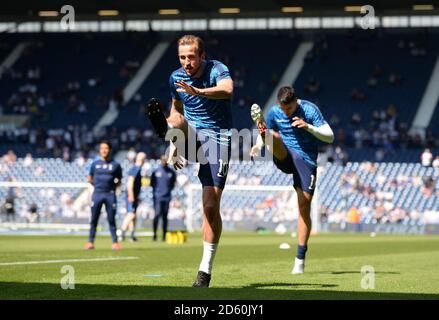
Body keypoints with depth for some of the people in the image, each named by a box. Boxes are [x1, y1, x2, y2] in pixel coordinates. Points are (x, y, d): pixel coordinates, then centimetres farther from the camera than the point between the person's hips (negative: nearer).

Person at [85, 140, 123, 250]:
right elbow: (89, 179, 18)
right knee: (94, 219, 2)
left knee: (111, 219, 0)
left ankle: (115, 242, 3)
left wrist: (113, 186, -4)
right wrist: (97, 184, 6)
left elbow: (119, 181, 11)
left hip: (110, 194, -1)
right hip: (97, 194, 1)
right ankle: (90, 242, 7)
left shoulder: (115, 165, 6)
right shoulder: (95, 164, 9)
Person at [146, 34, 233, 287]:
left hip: (217, 138, -4)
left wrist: (198, 92, -55)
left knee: (211, 207, -8)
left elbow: (227, 89, -37)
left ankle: (206, 269, 1)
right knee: (176, 122, -32)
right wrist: (174, 144, 11)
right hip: (190, 134, 4)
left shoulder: (217, 70, -13)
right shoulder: (176, 78, 3)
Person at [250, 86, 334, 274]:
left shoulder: (310, 110, -9)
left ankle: (300, 258, -2)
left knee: (304, 204, -8)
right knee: (273, 136, -28)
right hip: (284, 157, 2)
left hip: (306, 160, -2)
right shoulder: (274, 112, 0)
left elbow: (330, 137, -12)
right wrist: (258, 145, -9)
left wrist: (308, 127, -28)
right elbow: (267, 134, 15)